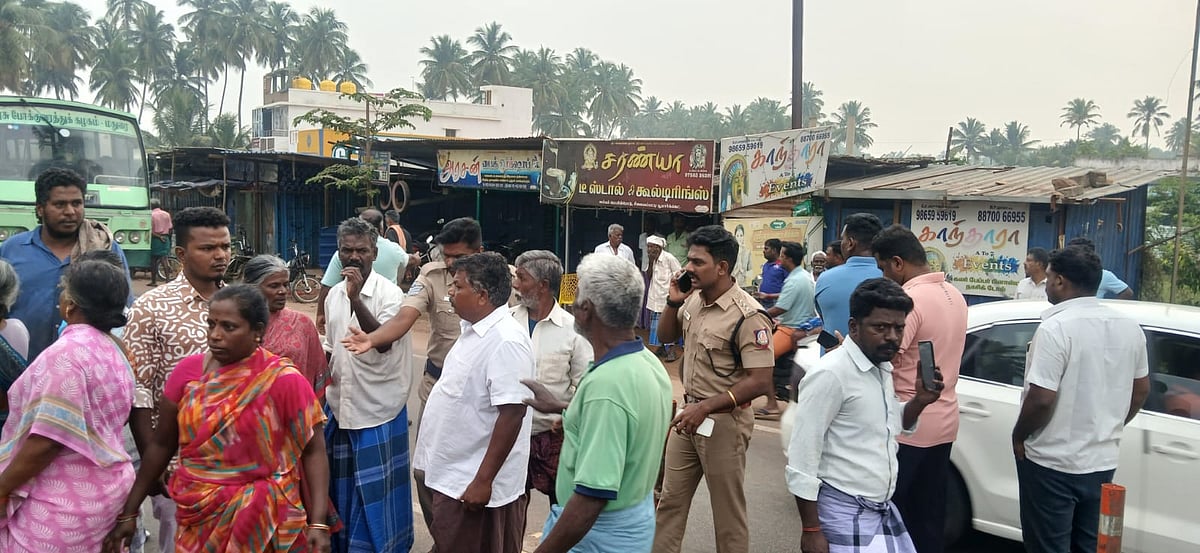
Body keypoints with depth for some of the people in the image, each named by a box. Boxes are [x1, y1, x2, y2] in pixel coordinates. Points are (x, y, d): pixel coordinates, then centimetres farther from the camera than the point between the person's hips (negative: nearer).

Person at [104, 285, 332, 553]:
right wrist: (128, 512, 7)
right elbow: (162, 444, 5)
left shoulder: (284, 381, -14)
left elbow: (313, 450, -12)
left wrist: (318, 523, -19)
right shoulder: (188, 370, -4)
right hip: (197, 518, 3)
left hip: (261, 520, -3)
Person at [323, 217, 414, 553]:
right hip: (339, 404, 6)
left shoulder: (389, 293, -12)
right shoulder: (334, 294, 7)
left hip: (377, 408, -6)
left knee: (375, 489, 2)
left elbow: (383, 342, -26)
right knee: (341, 484, 16)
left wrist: (356, 298, -33)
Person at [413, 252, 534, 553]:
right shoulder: (475, 329, 7)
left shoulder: (506, 341, -23)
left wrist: (483, 481, -25)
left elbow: (512, 413, -27)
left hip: (474, 483, -9)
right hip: (453, 475, 10)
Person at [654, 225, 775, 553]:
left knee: (727, 512, 10)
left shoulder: (747, 316, -22)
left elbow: (761, 382, -23)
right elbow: (666, 336, 17)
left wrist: (704, 407, -25)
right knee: (670, 500, 18)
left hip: (723, 421, -7)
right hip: (689, 413, 7)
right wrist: (673, 303, -3)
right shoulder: (693, 300, 0)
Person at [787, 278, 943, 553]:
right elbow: (802, 457, -17)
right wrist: (811, 531, -16)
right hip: (844, 513, -8)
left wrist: (920, 401, 4)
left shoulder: (882, 368, 8)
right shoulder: (830, 375, -18)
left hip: (883, 508, 8)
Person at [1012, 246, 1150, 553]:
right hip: (1103, 460, 7)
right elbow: (1141, 390, 13)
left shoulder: (1056, 327, -21)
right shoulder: (1129, 327, 3)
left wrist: (1018, 436, -8)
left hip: (1052, 463, -7)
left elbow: (1041, 399, -24)